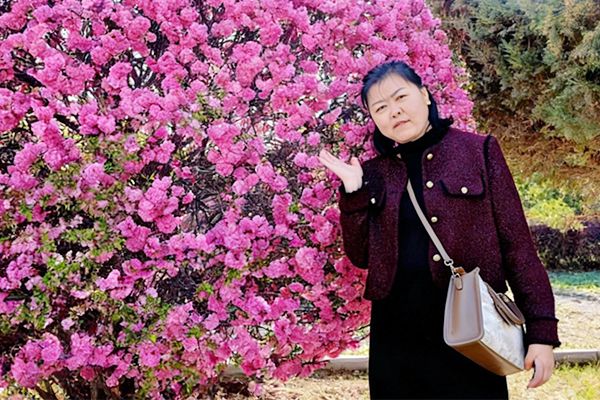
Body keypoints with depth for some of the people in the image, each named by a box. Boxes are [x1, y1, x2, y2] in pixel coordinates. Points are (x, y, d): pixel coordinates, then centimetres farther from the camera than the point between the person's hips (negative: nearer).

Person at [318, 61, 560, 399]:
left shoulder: (478, 150, 0)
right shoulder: (374, 174, 8)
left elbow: (516, 243, -3)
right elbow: (361, 257, 8)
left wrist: (541, 330, -9)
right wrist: (353, 191, -4)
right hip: (395, 338, 3)